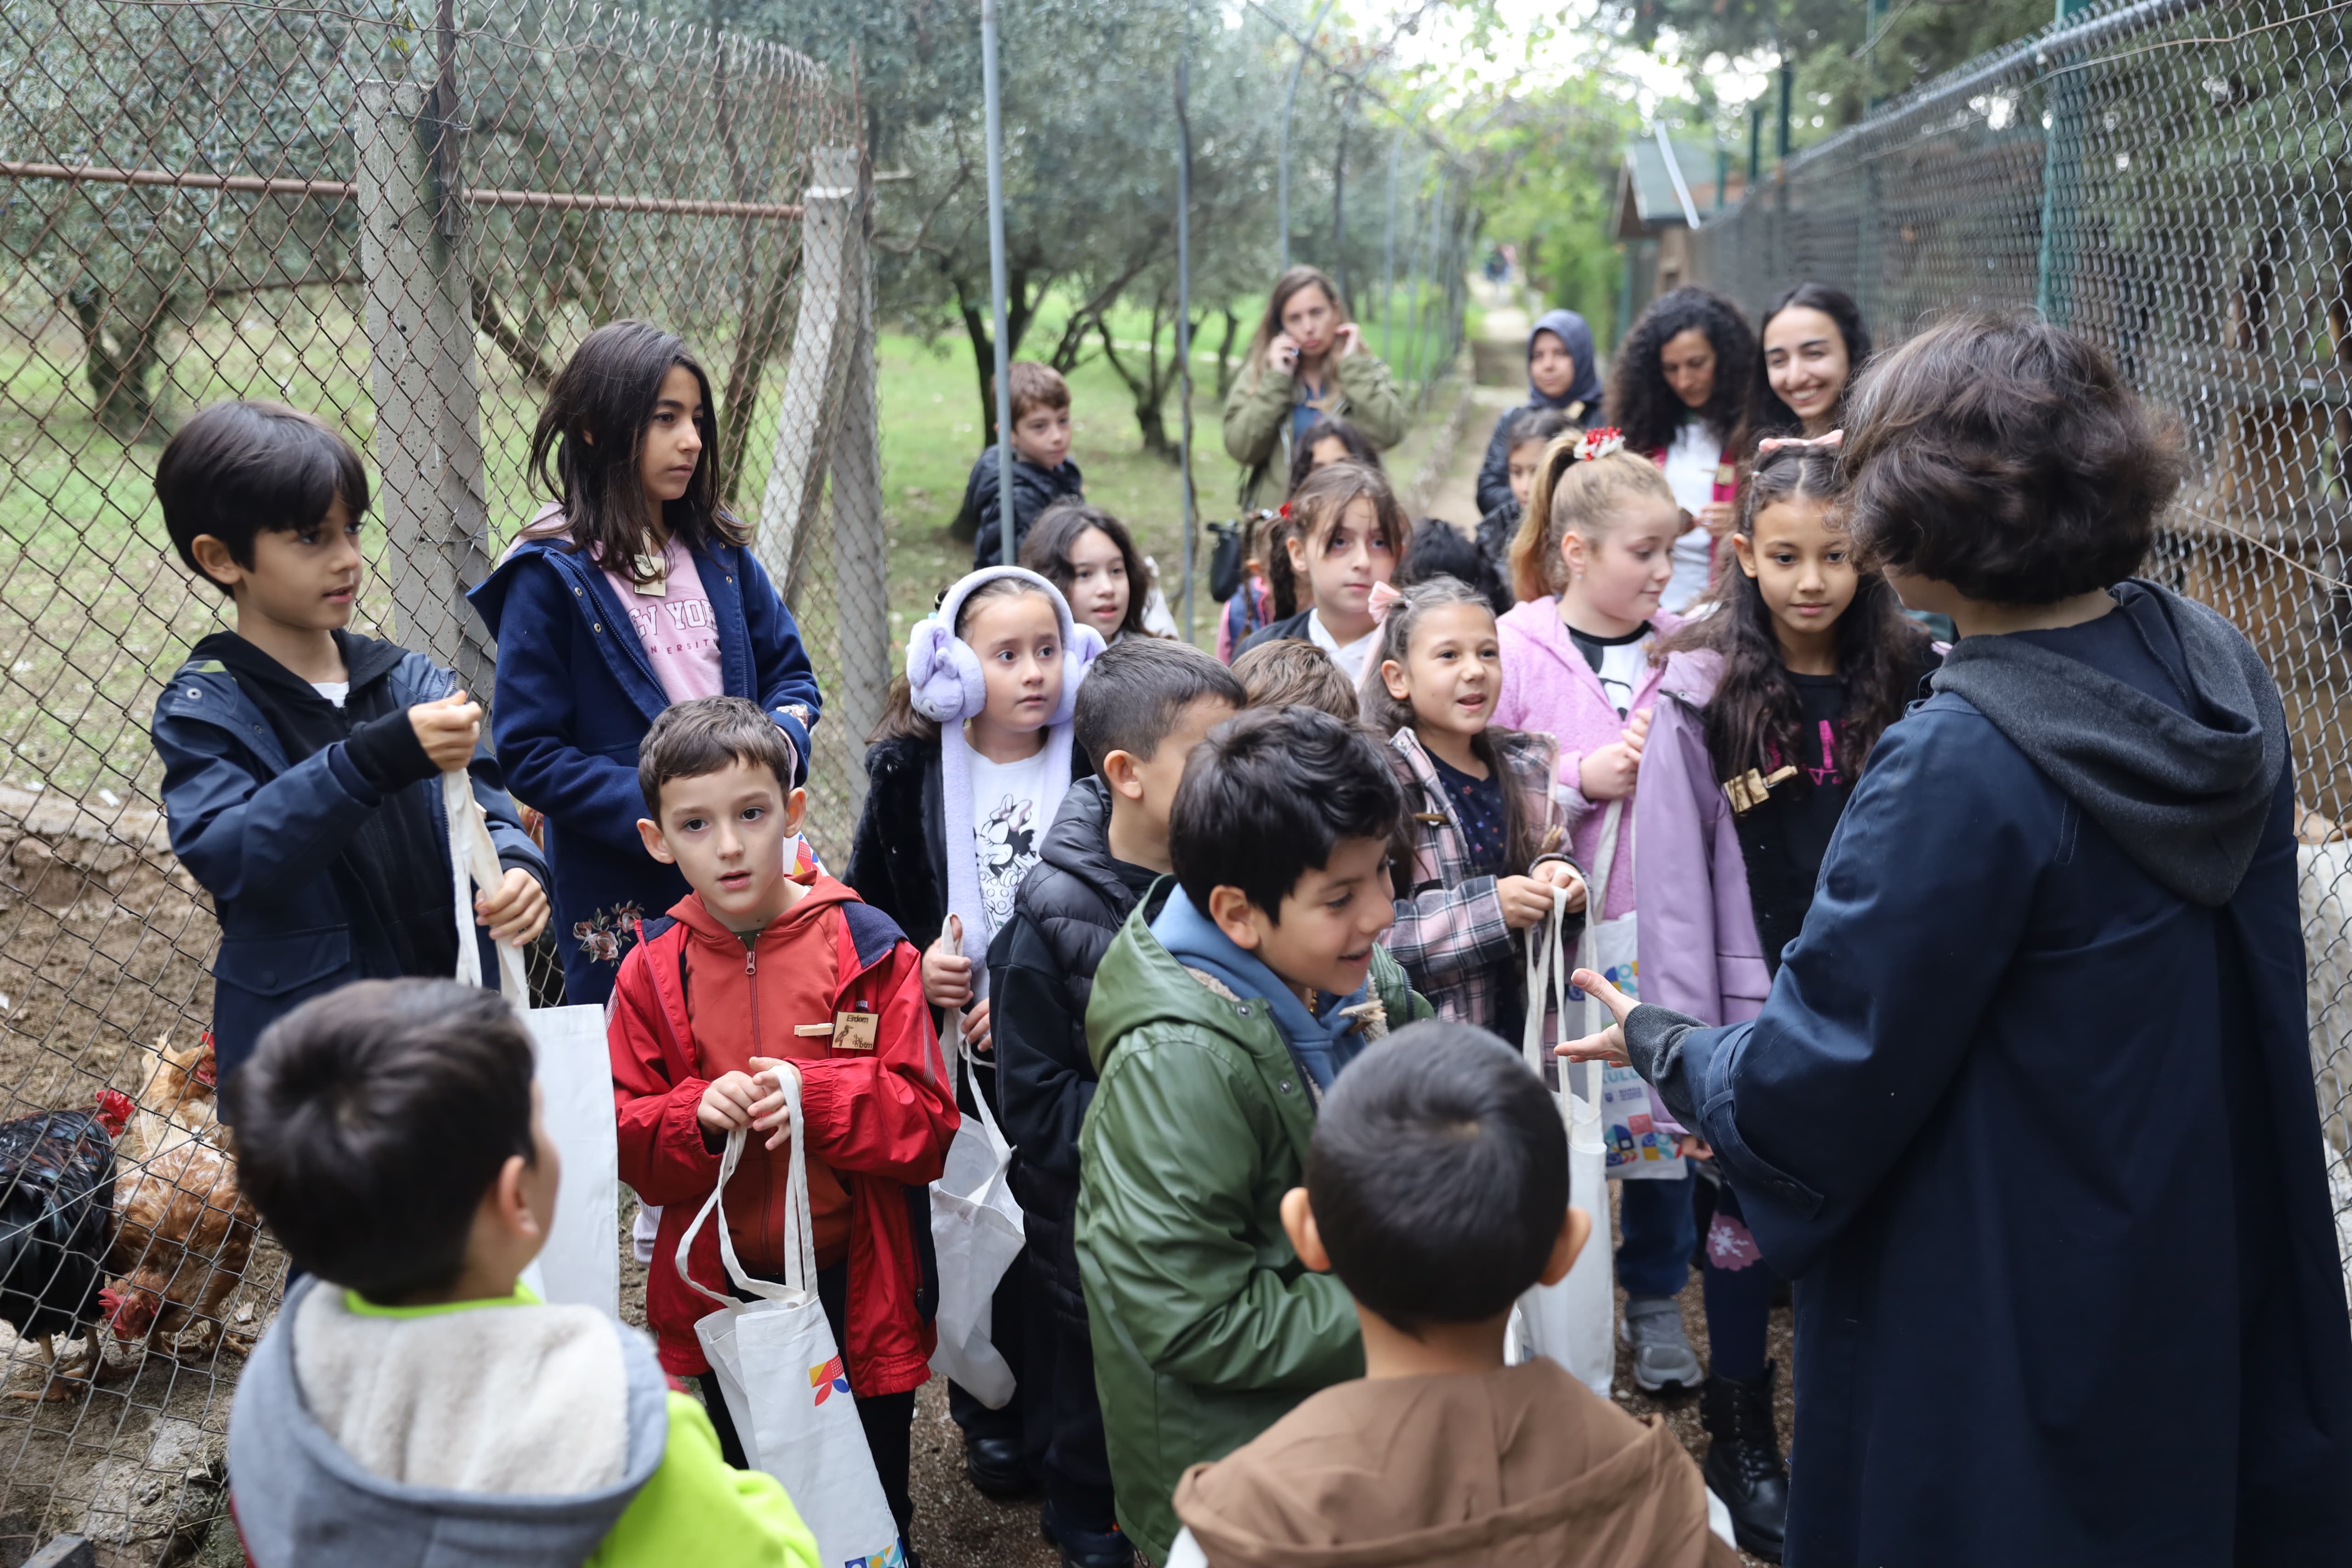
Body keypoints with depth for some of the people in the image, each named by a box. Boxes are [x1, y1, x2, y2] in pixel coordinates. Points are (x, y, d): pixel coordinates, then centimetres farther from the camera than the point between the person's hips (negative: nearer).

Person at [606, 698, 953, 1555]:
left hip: (856, 1286, -2)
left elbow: (926, 1123, -9)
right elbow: (624, 1144, 0)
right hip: (723, 1297, 2)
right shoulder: (652, 972, -3)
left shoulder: (869, 947, -10)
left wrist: (818, 1098, -25)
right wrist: (696, 1115, -19)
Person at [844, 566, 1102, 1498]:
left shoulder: (1092, 771, -4)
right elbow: (861, 906, 7)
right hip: (957, 1055, 1)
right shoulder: (909, 772, -2)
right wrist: (911, 965, -11)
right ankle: (993, 1421, 30)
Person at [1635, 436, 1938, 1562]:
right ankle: (1740, 1434, 31)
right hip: (1756, 1007, -2)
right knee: (1744, 1218, 11)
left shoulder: (1914, 684, -2)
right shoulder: (1700, 696, -10)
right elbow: (1671, 886, -11)